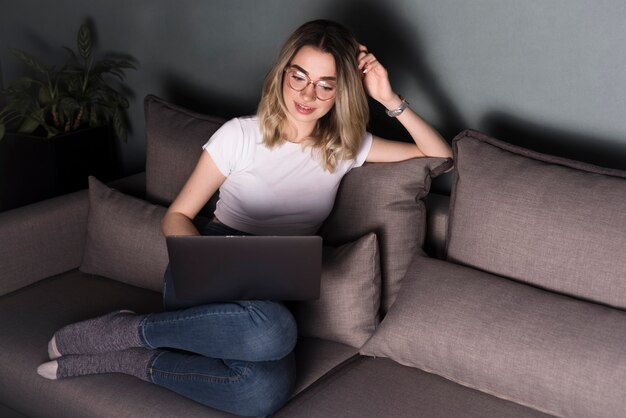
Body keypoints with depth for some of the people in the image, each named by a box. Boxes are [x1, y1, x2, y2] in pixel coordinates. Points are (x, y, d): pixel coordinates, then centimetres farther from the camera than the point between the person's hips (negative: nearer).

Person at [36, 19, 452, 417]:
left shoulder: (345, 147, 8)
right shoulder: (242, 135, -1)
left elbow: (440, 156, 8)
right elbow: (177, 216, 2)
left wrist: (391, 100, -4)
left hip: (268, 293, 3)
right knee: (272, 330, -41)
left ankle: (131, 359, -15)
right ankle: (119, 331, -18)